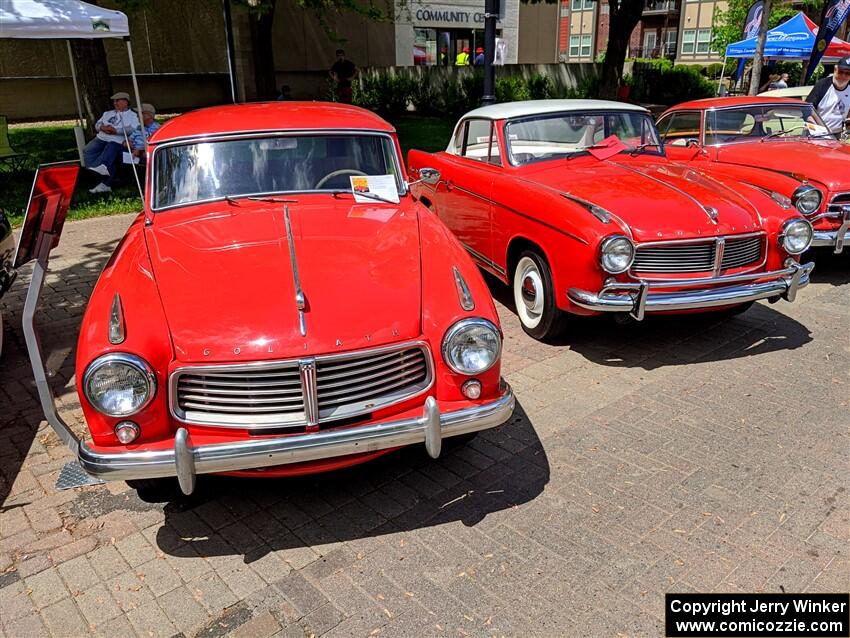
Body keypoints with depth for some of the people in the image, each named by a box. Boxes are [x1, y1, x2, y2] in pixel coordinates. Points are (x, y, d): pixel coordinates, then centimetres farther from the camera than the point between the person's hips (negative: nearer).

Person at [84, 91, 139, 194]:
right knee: (88, 151, -21)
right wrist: (103, 127, -1)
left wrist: (116, 130, -15)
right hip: (101, 138, 6)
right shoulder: (108, 113, 32)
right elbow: (97, 124, 24)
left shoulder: (132, 115, 12)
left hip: (117, 141, -6)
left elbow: (132, 129, -8)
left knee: (108, 154, -37)